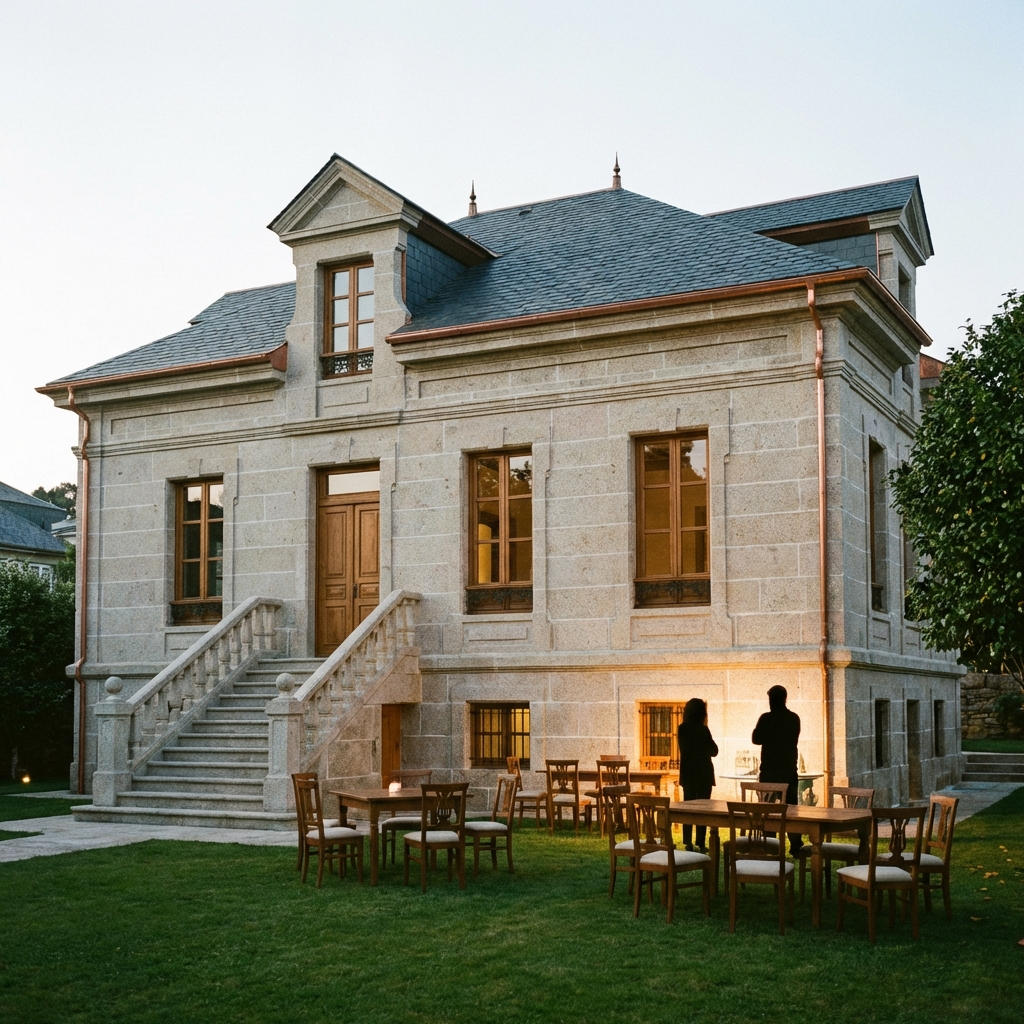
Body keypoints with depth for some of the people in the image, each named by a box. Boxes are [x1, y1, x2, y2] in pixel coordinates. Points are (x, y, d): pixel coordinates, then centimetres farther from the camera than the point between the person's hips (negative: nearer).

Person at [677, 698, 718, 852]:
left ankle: (688, 843, 10)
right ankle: (700, 844, -2)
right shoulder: (703, 730, -15)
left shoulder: (682, 729, -1)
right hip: (703, 773, -5)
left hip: (687, 774, 5)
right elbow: (714, 751, -6)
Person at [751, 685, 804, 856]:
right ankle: (795, 846, 5)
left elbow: (756, 739, -1)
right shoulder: (794, 718, 0)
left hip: (769, 771, -3)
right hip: (789, 771, 3)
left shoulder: (766, 718, -12)